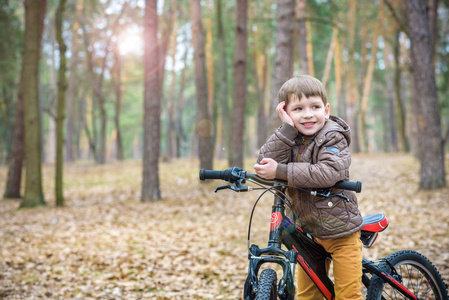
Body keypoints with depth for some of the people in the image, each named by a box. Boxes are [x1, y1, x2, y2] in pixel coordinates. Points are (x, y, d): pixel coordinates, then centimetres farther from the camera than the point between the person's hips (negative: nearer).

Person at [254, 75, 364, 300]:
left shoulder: (333, 137, -13)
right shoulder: (289, 139, 2)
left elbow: (328, 173, -31)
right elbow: (264, 166, -16)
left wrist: (280, 171, -32)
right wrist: (287, 128, -22)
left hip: (341, 230, -5)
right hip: (308, 231, 5)